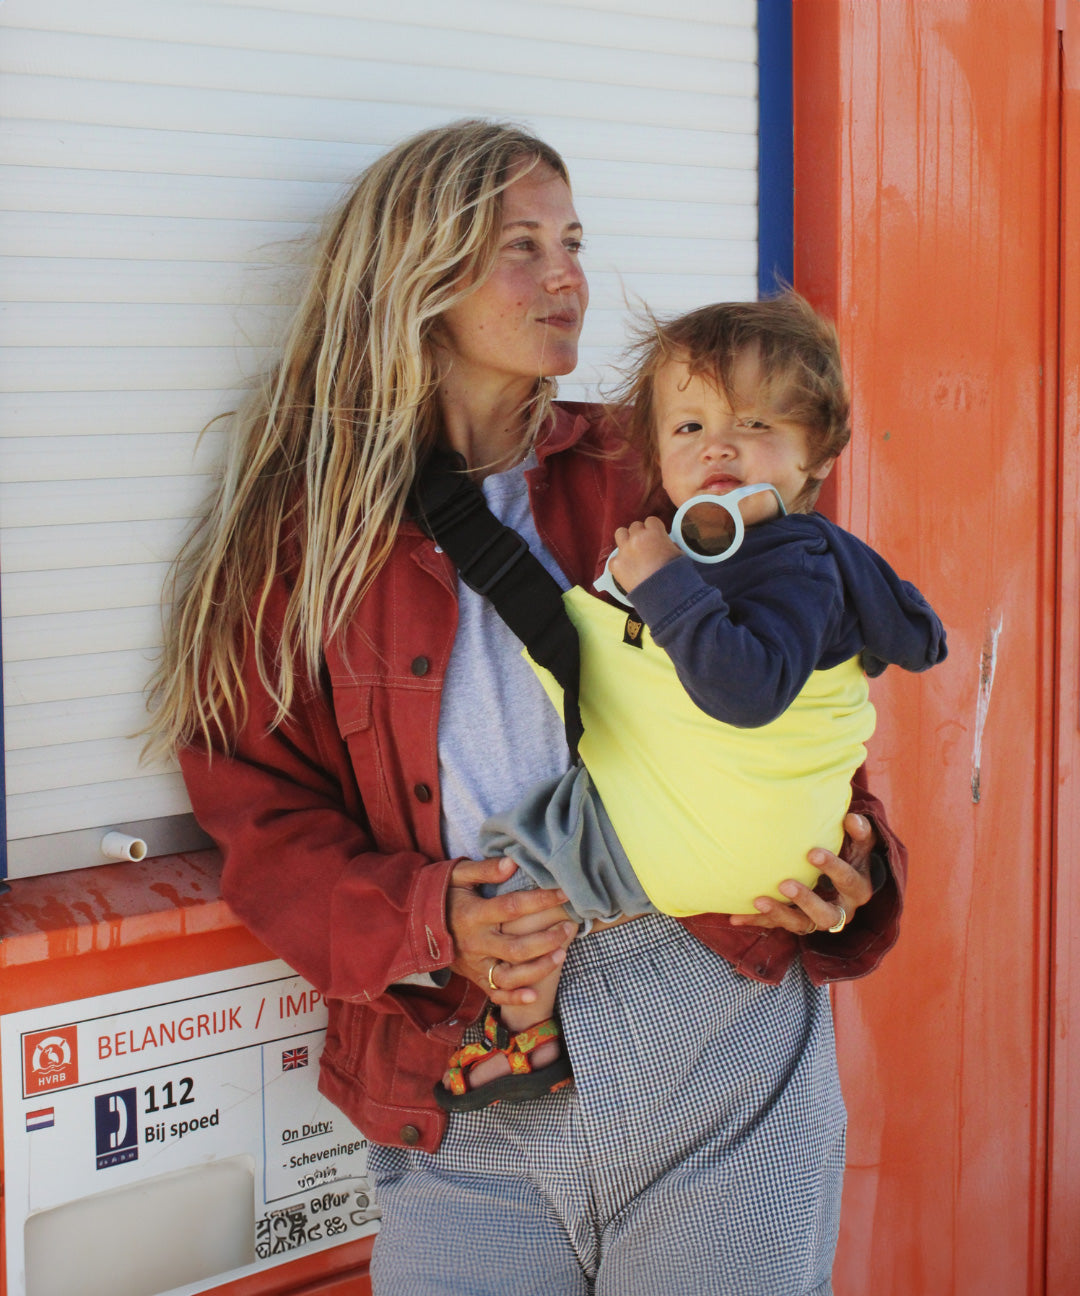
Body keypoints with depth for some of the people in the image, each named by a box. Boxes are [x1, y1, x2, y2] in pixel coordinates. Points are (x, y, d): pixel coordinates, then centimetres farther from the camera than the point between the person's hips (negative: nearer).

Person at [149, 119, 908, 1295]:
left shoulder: (645, 482, 7)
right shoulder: (302, 538, 3)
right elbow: (264, 818, 0)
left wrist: (844, 866, -8)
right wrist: (427, 922, -16)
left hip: (724, 1050, 1)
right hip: (460, 1095, -1)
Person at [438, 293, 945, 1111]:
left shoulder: (794, 564, -20)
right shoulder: (712, 543, 10)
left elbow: (747, 689, -37)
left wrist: (666, 584, -34)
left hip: (705, 843, -10)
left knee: (516, 854, -4)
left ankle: (530, 1035, 12)